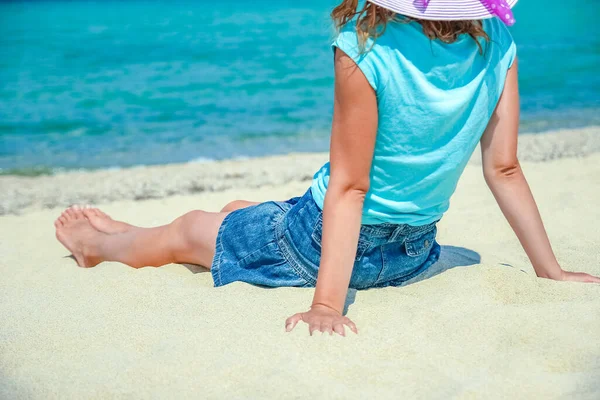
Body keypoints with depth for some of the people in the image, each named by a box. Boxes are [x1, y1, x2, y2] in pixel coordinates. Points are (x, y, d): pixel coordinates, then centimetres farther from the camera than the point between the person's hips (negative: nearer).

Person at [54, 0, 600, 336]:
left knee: (189, 230, 23)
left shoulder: (365, 47, -27)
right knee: (235, 211, 29)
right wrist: (551, 272, 1)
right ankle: (125, 231, 54)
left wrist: (327, 303, -21)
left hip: (320, 245, -6)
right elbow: (505, 170, -9)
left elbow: (349, 186, -26)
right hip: (413, 253, 6)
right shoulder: (499, 45, -11)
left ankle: (97, 243, 53)